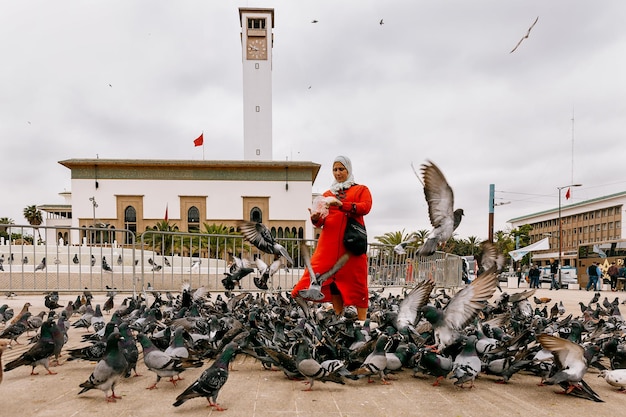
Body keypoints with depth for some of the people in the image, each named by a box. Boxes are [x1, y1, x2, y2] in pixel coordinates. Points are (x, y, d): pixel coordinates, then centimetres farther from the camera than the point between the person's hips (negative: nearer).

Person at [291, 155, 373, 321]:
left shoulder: (361, 190, 14)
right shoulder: (327, 194, 20)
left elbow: (365, 207, -7)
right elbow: (320, 221, 10)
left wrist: (341, 204, -21)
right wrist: (315, 219, -14)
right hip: (330, 241, 3)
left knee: (355, 278, -6)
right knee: (334, 277, -1)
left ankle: (362, 320, -5)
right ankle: (338, 318, 4)